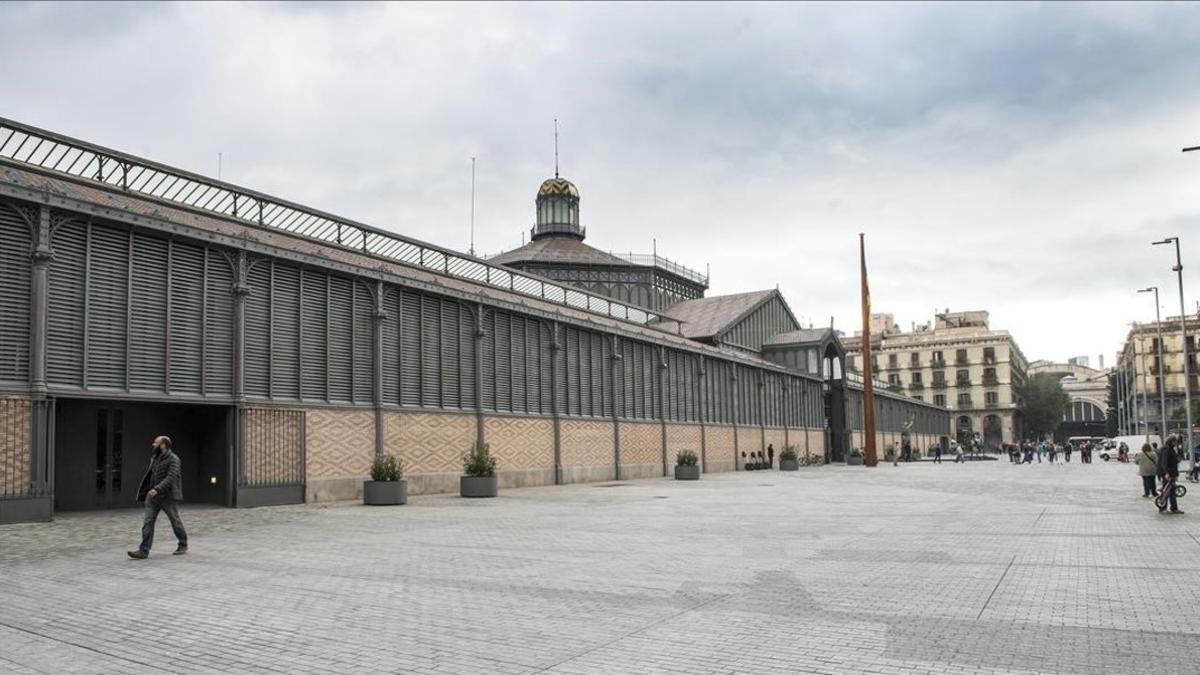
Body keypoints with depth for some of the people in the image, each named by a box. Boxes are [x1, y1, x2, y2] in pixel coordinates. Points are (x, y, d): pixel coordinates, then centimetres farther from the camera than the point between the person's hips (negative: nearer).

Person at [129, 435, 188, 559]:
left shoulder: (173, 459, -13)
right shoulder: (154, 459, 11)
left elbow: (171, 478, -24)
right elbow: (150, 476, 18)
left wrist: (157, 489, -33)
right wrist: (147, 490, 14)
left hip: (168, 497, -6)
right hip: (153, 496, 6)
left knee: (175, 521, 6)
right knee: (147, 522, -4)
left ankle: (183, 545, 23)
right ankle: (144, 551, -7)